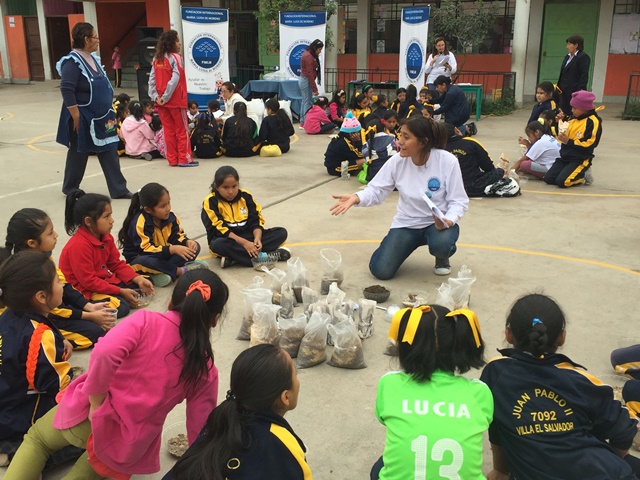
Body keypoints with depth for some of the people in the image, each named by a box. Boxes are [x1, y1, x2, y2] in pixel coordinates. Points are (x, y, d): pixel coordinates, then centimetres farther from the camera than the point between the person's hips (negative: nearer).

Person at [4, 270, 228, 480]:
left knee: (37, 437, 31)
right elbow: (199, 428, 3)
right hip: (129, 448, 1)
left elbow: (105, 352, -27)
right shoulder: (207, 370, -2)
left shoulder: (146, 320, -9)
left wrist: (96, 401, -13)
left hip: (88, 415, -1)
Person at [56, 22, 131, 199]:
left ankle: (118, 189, 9)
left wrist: (108, 111, 17)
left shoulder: (93, 58, 8)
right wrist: (76, 116, -24)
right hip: (83, 117, -8)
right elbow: (66, 90, -23)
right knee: (79, 153, 7)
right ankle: (70, 188, 25)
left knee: (109, 151, 5)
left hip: (100, 117, 8)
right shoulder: (73, 62, -18)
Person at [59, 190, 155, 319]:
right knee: (120, 307, -28)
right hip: (83, 290, -9)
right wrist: (121, 292, -23)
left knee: (141, 285, 8)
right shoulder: (79, 245, -26)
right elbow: (88, 281, -25)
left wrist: (139, 279, -6)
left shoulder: (106, 237, 0)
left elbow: (117, 264, 8)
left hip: (103, 280, 9)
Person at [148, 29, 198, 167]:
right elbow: (175, 79, -20)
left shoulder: (157, 59, 8)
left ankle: (172, 159, 13)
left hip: (161, 101, 6)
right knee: (182, 130, 4)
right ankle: (184, 158, 6)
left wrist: (155, 96, -3)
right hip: (176, 100, -6)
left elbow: (151, 79, 1)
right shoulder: (175, 57, -11)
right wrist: (166, 97, -16)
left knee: (169, 130, 10)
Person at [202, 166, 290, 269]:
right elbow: (219, 229, -18)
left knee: (281, 232, -11)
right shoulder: (211, 202, -12)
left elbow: (255, 221, -1)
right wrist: (244, 243, -27)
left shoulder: (245, 196, 2)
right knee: (217, 244, -39)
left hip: (247, 236, 5)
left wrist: (257, 238, -22)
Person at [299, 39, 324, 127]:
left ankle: (302, 123, 18)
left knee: (304, 102, 13)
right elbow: (310, 74, -21)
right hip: (306, 81, -10)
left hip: (303, 79, 10)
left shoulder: (308, 54, 11)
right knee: (308, 103, -7)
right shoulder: (309, 57, -18)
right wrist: (315, 89, -19)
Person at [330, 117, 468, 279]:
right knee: (380, 271, -11)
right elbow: (376, 190, -6)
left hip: (439, 223, -2)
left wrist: (448, 221, -33)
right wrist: (355, 198, -26)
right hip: (407, 223, 2)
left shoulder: (447, 161, -20)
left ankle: (443, 256, 4)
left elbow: (459, 201, -14)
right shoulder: (397, 161, -13)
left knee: (440, 244, -39)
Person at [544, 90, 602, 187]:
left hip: (580, 160, -8)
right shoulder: (574, 118, 10)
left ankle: (583, 175, 4)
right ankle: (577, 174, 11)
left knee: (562, 181, -26)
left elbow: (589, 144, -19)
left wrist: (569, 141, -21)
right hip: (565, 157, 8)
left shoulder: (593, 122, -14)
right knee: (548, 178, -7)